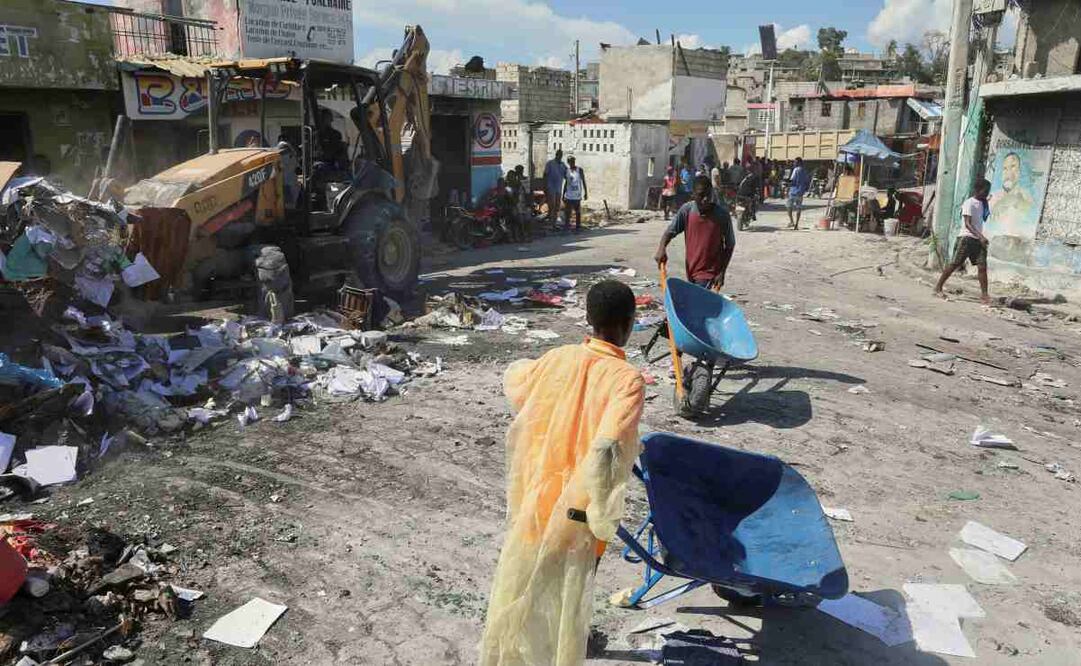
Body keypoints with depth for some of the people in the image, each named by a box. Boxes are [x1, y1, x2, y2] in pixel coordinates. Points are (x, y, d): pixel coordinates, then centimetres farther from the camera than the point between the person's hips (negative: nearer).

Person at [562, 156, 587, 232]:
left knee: (578, 212, 2)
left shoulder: (579, 170, -3)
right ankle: (567, 226, 15)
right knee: (567, 211, 3)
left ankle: (578, 227, 10)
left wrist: (586, 192, -5)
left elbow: (583, 182, -1)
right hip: (569, 195, 3)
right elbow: (566, 183, 14)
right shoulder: (566, 171, 7)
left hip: (577, 195, -3)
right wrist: (563, 194, 13)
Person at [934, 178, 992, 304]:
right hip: (966, 237, -7)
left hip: (978, 239, 7)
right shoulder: (969, 203, -8)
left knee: (982, 266, -4)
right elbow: (967, 224, -16)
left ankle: (984, 295, -5)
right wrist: (981, 237, -24)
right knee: (955, 264, -4)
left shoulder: (983, 204, 15)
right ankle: (938, 287, 8)